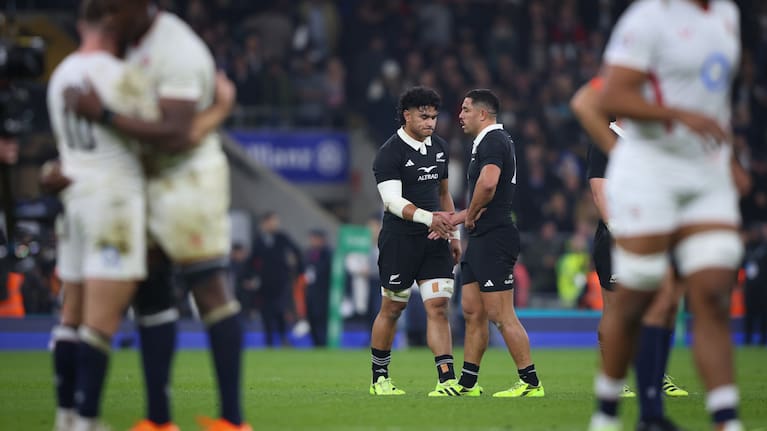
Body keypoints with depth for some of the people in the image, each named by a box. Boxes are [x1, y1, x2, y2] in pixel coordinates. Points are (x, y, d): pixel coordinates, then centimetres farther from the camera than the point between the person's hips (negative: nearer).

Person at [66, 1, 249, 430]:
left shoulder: (178, 53, -21)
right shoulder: (136, 41, 10)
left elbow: (176, 135, -29)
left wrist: (104, 114, -28)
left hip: (188, 180, -10)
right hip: (155, 184, 10)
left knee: (212, 293, -8)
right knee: (150, 294, 11)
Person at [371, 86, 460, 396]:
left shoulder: (440, 148, 12)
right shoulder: (390, 153, -11)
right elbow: (393, 201, -21)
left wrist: (452, 234, 20)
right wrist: (428, 217, -35)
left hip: (434, 241, 5)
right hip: (400, 239, -5)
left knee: (438, 306, -4)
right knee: (392, 309, 4)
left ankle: (447, 380, -10)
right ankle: (379, 378, 17)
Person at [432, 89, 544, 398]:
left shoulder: (493, 140, -12)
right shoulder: (488, 142, 20)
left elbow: (487, 183, -31)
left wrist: (470, 215, -15)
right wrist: (451, 221, 26)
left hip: (494, 238, -11)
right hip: (481, 238, 11)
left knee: (500, 315, -9)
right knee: (472, 311, 12)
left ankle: (531, 382, -5)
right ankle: (467, 383, 17)